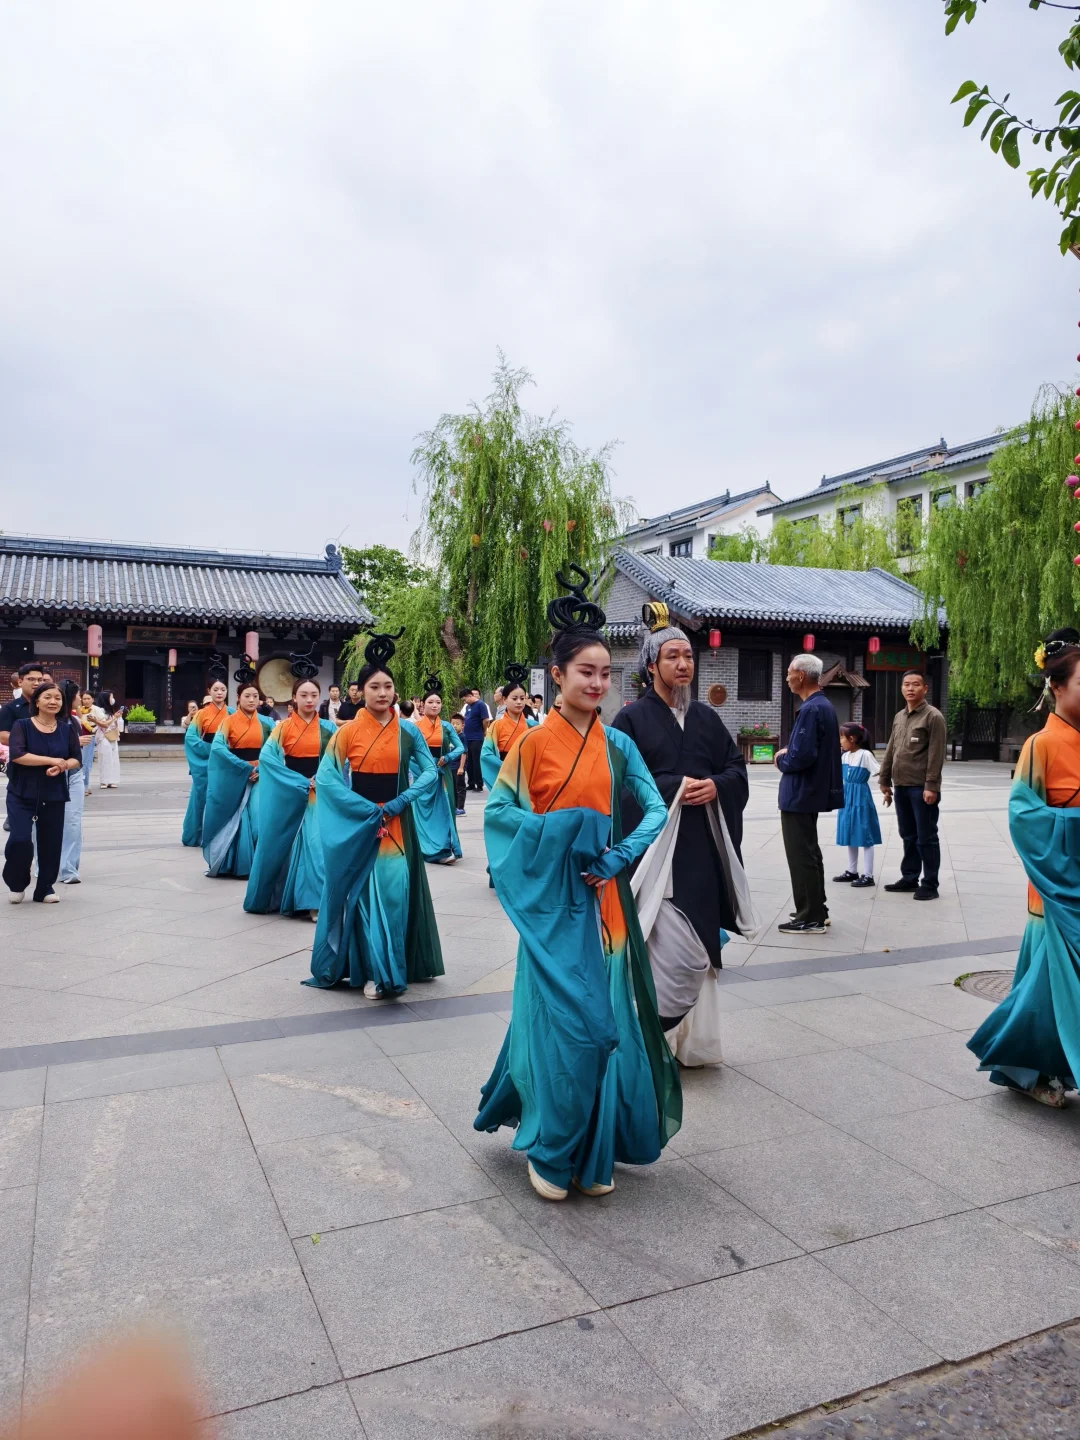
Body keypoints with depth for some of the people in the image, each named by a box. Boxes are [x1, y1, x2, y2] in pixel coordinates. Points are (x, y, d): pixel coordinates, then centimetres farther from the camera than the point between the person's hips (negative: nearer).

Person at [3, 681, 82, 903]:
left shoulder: (67, 729, 4)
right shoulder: (22, 725, -5)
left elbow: (77, 759, 4)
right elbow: (17, 755, -18)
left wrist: (62, 766, -17)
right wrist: (52, 760, -20)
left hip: (54, 796, 3)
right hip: (22, 794, -3)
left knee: (51, 843, 5)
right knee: (20, 840, -12)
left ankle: (45, 887, 21)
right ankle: (17, 884, 14)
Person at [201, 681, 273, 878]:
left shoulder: (265, 722, 6)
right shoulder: (229, 721, -2)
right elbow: (217, 747, -16)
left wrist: (261, 768, -13)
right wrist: (244, 767, -22)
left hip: (259, 775, 1)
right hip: (235, 776, -1)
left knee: (259, 818, -8)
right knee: (238, 820, 2)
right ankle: (241, 865, 14)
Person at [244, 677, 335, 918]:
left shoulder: (328, 728, 4)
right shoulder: (284, 727, -2)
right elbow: (266, 756, -13)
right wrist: (299, 781, -17)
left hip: (319, 794, 1)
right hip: (289, 794, -1)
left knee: (316, 844, -7)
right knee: (284, 844, 6)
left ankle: (314, 902, -3)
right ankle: (279, 897, 21)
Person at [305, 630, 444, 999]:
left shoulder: (408, 731, 2)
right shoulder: (347, 731, -3)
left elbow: (431, 773, 3)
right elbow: (325, 777, -7)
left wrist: (400, 801, -12)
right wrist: (368, 809, -13)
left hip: (397, 823, 2)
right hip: (359, 824, -1)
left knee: (395, 891, -2)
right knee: (364, 893, 1)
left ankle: (393, 968, 10)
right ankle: (371, 971, 10)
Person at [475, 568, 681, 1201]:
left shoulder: (617, 744, 5)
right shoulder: (533, 743, -4)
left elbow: (656, 809, 2)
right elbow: (498, 810, -2)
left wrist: (620, 854, -13)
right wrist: (555, 833, -15)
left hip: (606, 898, 4)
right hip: (554, 901, -3)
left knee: (606, 1019, 7)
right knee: (562, 1020, -2)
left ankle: (595, 1152, 23)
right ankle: (549, 1150, 17)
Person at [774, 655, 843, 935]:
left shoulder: (810, 709, -22)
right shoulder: (823, 705, 11)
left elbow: (801, 756, -29)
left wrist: (781, 759, -10)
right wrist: (788, 753, 6)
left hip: (800, 794, -11)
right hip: (812, 791, 11)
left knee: (801, 856, -2)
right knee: (809, 852, 19)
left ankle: (810, 918, 6)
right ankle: (815, 909, 30)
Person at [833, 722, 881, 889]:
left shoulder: (865, 755, -14)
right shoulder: (845, 755, 8)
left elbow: (879, 773, -16)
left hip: (861, 797, -8)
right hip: (847, 797, 8)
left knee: (864, 836, -3)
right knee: (850, 835, 14)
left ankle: (867, 875, 1)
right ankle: (852, 871, 24)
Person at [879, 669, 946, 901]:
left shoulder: (933, 717, -7)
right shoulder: (899, 717, 15)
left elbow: (936, 754, -14)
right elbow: (890, 751, 17)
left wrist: (931, 786, -19)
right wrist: (885, 780, 15)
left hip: (922, 788, -7)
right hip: (901, 786, 7)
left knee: (926, 838, 0)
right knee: (908, 836, 14)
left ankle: (930, 884, 6)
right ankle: (909, 878, 23)